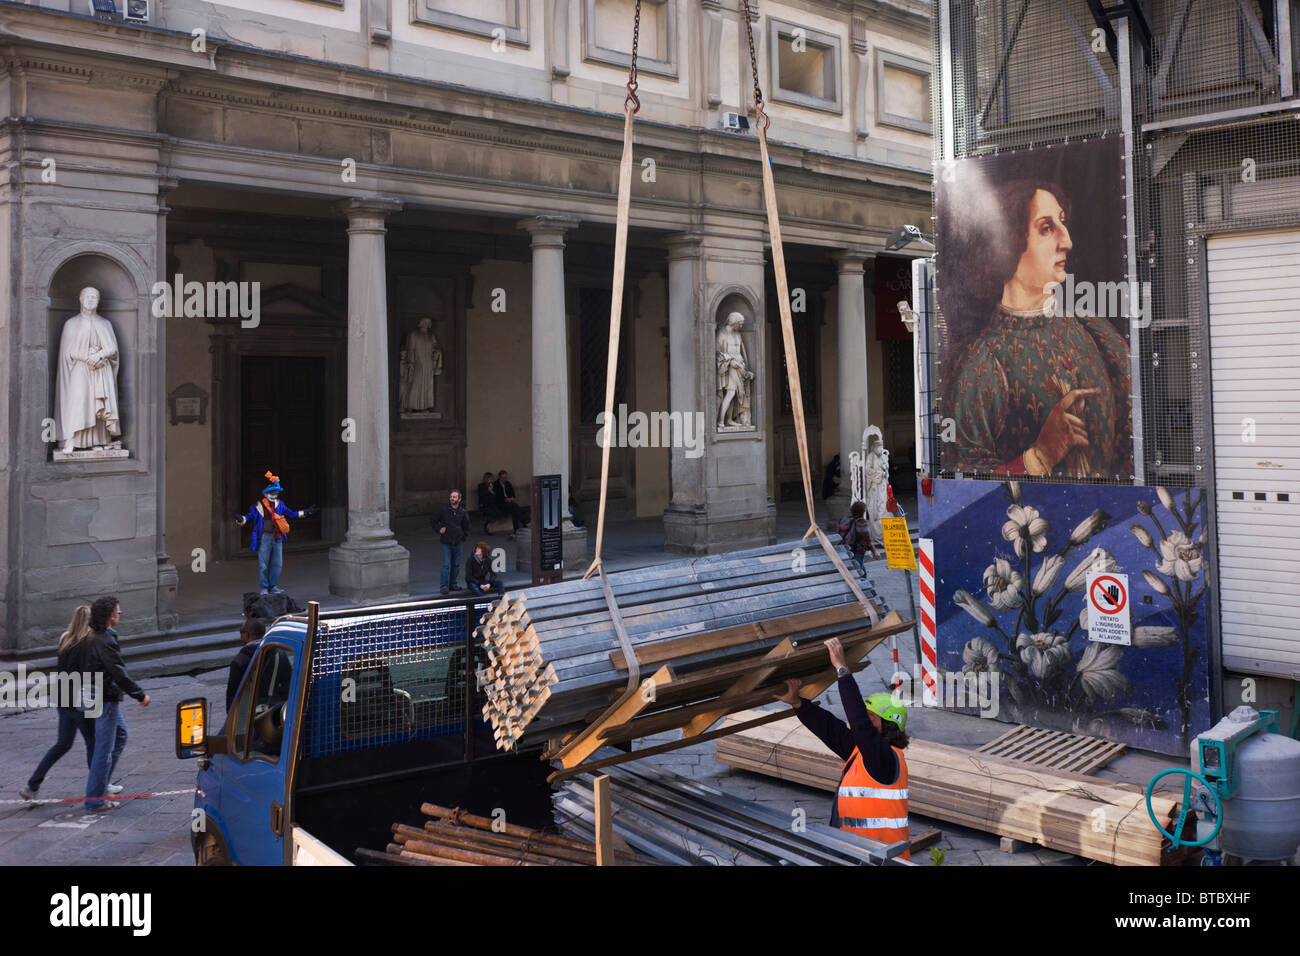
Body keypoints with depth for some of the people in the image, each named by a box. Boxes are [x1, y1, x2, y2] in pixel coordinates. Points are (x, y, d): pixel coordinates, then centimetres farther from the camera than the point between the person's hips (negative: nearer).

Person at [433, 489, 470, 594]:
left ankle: (453, 584, 22)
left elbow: (466, 527, 15)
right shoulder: (444, 511, -4)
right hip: (446, 543, -3)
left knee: (456, 565, 10)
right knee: (446, 565, -7)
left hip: (458, 543, 3)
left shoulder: (463, 512, 2)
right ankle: (443, 586, -4)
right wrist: (439, 529, -4)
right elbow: (432, 521, 7)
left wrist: (463, 537, 7)